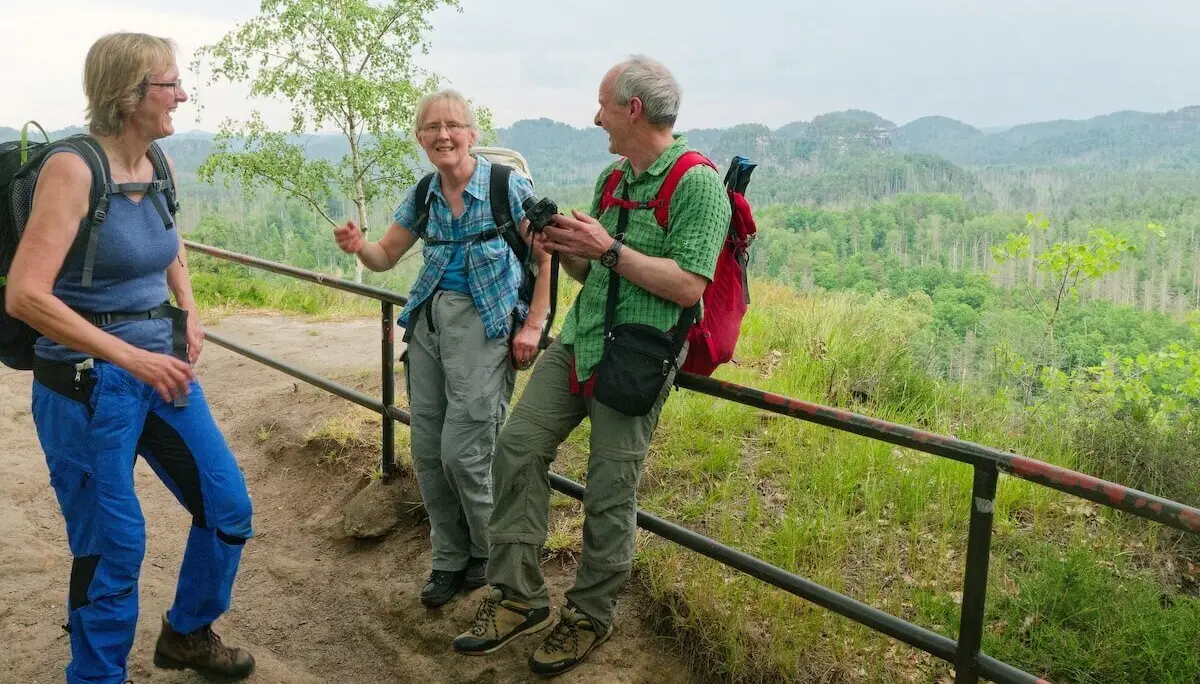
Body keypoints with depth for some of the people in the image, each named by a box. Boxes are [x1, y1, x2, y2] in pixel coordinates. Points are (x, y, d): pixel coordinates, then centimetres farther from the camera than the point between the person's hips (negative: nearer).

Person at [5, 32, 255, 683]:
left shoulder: (155, 166, 4)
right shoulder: (72, 167, -17)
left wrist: (189, 313, 10)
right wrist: (130, 356, -25)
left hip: (161, 367, 7)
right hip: (87, 383, -7)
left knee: (229, 508, 11)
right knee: (114, 548, 4)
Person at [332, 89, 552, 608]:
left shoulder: (507, 186, -8)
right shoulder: (422, 196, 8)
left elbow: (547, 257, -5)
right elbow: (385, 257, 15)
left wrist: (533, 325, -11)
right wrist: (359, 246, -8)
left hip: (484, 323, -6)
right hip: (429, 318, 6)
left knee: (462, 452, -10)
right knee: (426, 450, 6)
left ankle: (492, 557, 17)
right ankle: (450, 560, 24)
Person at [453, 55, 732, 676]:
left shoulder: (697, 185, -10)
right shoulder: (611, 178, 16)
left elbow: (688, 286, -19)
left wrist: (608, 249, -18)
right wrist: (562, 248, 1)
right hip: (576, 344, 8)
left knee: (610, 494, 0)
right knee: (518, 447, 0)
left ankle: (589, 615, 21)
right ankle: (517, 596, 10)